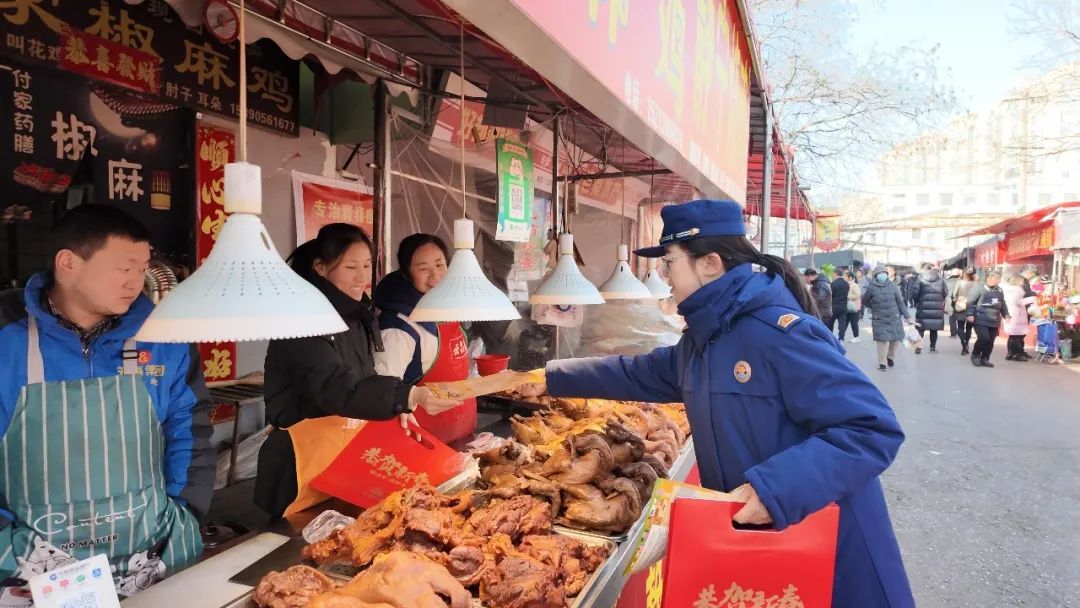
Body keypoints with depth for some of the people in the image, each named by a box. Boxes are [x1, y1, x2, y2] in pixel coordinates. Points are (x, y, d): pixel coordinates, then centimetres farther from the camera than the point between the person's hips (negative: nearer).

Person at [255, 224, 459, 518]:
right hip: (307, 459, -8)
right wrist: (408, 397, -43)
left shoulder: (356, 317, 7)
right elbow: (337, 390, -31)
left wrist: (399, 408, -1)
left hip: (353, 452, 8)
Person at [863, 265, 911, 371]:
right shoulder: (871, 288, -7)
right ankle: (882, 363, 4)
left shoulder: (893, 286, -1)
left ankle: (890, 357, 34)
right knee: (882, 340, -8)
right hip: (879, 319, -3)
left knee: (895, 339, 8)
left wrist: (906, 316, 2)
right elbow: (864, 301, 7)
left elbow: (900, 302, 3)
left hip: (894, 318, 3)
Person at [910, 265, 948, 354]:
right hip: (937, 309, 2)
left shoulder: (921, 279, -3)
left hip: (923, 308, -2)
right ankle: (933, 347, 13)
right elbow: (945, 293, 6)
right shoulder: (941, 280, 4)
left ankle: (918, 347, -2)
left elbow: (914, 293, -7)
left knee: (921, 328, 5)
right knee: (934, 329, 11)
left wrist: (916, 303, 11)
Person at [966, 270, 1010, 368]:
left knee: (990, 341, 5)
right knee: (984, 338, -17)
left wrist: (1006, 315, 17)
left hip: (994, 321, 7)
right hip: (980, 320, -7)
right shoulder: (979, 287, -7)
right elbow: (970, 301, -11)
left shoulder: (999, 290, 14)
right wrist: (970, 314, -17)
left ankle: (985, 359, 16)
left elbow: (1003, 304, 25)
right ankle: (975, 356, 3)